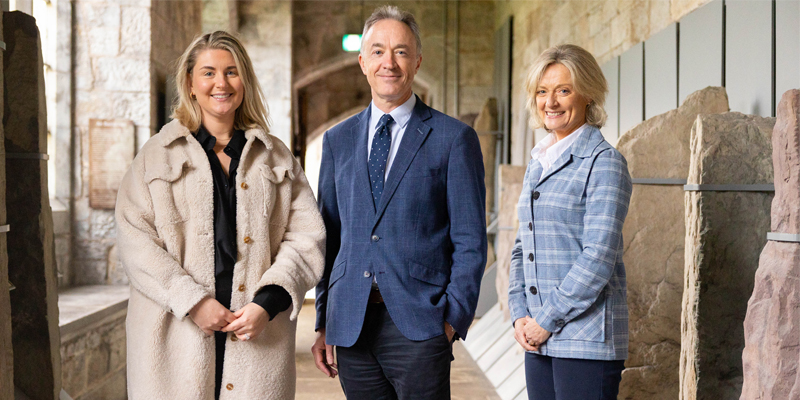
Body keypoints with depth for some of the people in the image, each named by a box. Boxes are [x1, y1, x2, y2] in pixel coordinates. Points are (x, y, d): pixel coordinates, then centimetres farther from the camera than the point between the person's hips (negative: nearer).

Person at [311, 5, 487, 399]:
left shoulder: (454, 139, 0)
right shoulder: (338, 140, 12)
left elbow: (470, 242, -1)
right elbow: (329, 237, 13)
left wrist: (454, 318, -9)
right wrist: (323, 323, 9)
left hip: (418, 323, -3)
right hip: (350, 325, 4)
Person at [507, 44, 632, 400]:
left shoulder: (603, 162, -8)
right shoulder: (538, 163, 14)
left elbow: (598, 256, -15)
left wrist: (548, 320, -12)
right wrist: (520, 314, 4)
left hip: (586, 338, -7)